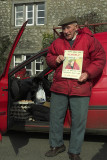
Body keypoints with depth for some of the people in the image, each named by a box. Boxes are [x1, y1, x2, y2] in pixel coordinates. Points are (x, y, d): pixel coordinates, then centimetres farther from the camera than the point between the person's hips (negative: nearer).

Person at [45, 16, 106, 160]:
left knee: (79, 121, 3)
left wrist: (88, 73, -11)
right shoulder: (58, 42, 10)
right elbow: (49, 57, 20)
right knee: (55, 117, 11)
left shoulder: (89, 40, 1)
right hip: (59, 87, 3)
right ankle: (57, 145, 33)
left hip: (80, 88, -3)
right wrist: (55, 60, -4)